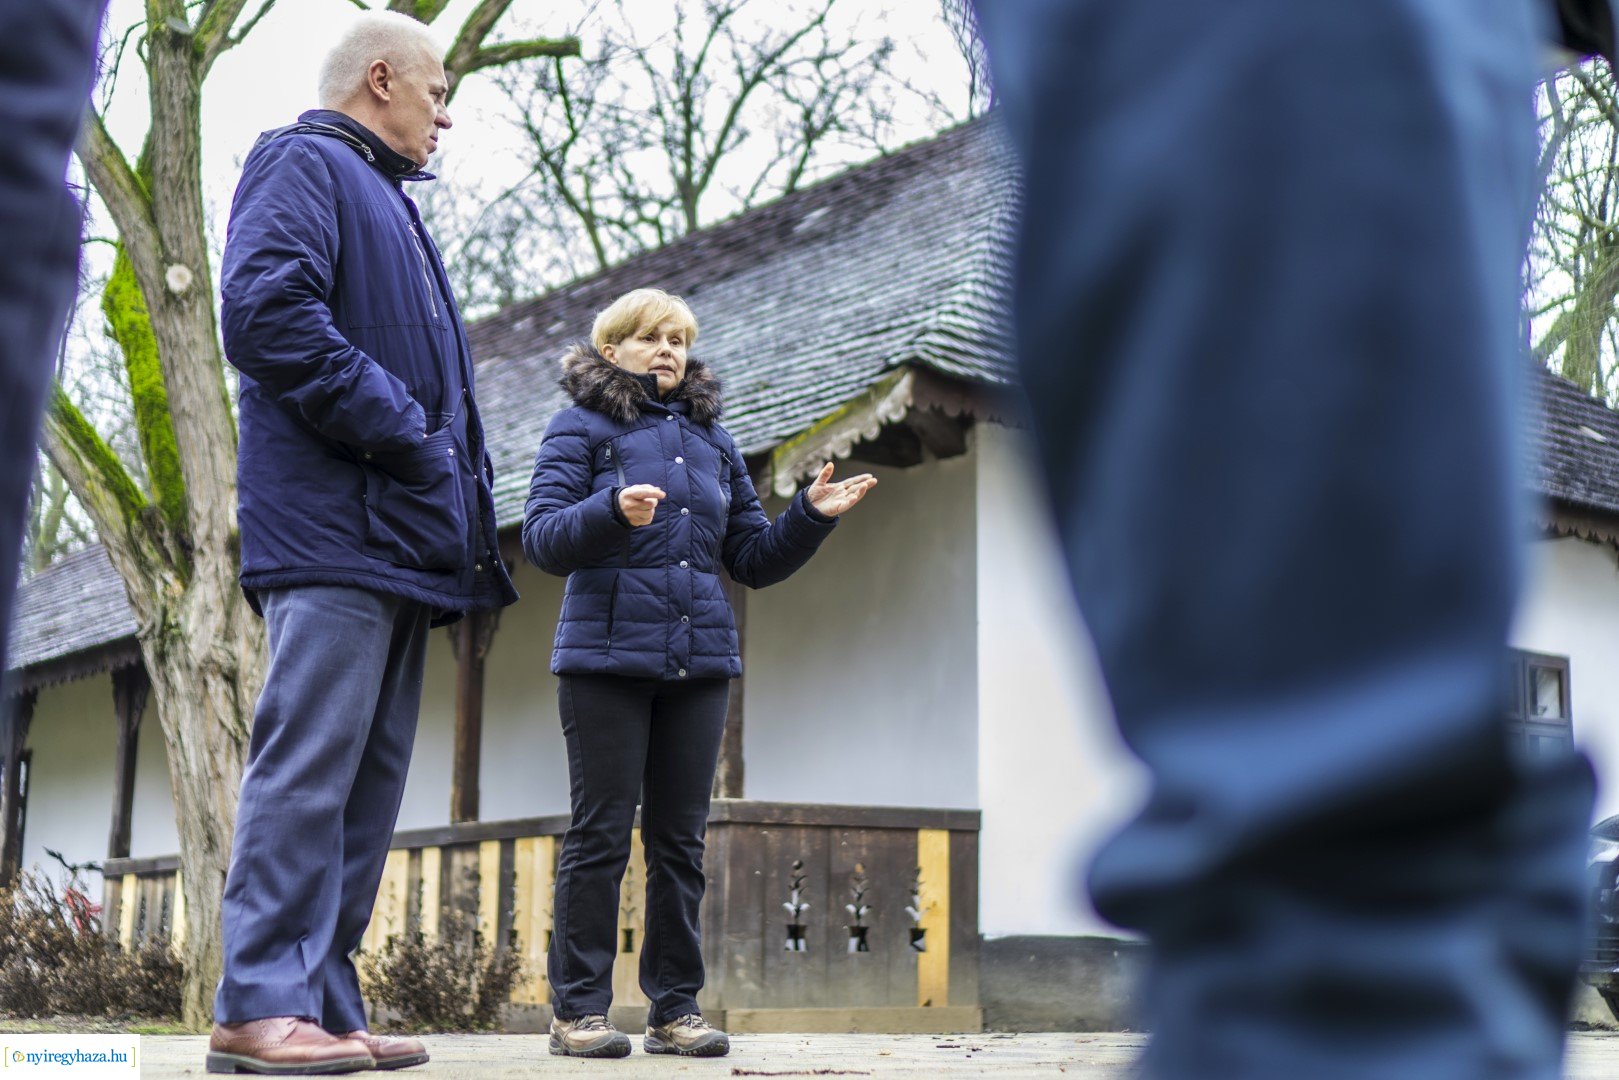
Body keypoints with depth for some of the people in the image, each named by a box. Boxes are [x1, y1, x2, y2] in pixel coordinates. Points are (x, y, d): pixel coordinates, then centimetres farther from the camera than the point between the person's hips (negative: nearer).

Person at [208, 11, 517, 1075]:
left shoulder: (389, 203, 29)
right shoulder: (304, 166, 0)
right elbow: (267, 311, -18)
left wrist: (465, 523, 15)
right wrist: (400, 433, -16)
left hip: (402, 538, 10)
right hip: (336, 523, -10)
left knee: (368, 784, 7)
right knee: (308, 764, -13)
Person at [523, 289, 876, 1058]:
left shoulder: (711, 438, 19)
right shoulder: (582, 426, 5)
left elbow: (753, 559, 19)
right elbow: (541, 538, -7)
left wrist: (811, 516, 3)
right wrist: (613, 513, -25)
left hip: (698, 660, 5)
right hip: (608, 653, -4)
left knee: (680, 839, 6)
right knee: (600, 834, -3)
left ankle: (676, 1008, 12)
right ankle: (578, 1008, 4)